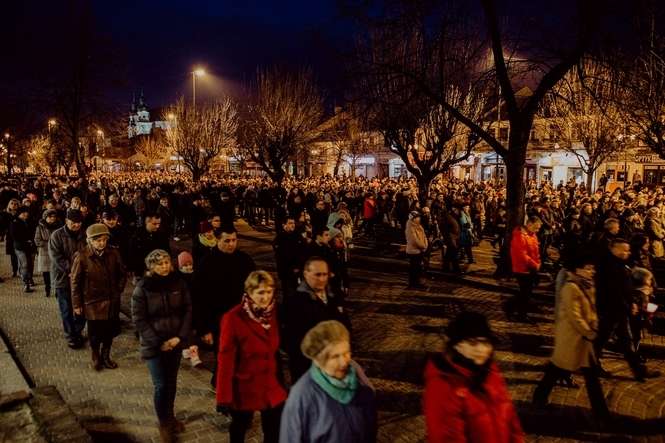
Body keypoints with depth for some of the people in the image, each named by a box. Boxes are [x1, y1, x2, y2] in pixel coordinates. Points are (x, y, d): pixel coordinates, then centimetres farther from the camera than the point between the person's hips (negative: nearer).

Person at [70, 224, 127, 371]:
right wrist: (77, 304, -4)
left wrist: (118, 290, 4)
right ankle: (96, 357, 35)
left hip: (112, 301, 3)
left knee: (110, 330, 12)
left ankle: (105, 356, 35)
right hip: (92, 302, -3)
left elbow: (122, 274, 9)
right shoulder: (82, 257, -13)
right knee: (95, 332, 11)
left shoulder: (114, 253, -5)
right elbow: (75, 282, -6)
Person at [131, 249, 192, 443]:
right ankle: (163, 423, 22)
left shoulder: (178, 283, -5)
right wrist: (158, 342, -14)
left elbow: (187, 311, -1)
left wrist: (180, 337, -11)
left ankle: (170, 416, 38)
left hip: (175, 342, 3)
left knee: (172, 382, 16)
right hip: (154, 345, -3)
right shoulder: (143, 288, -13)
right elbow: (138, 319, -11)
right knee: (161, 386, 0)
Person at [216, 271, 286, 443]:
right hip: (244, 386, -4)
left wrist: (279, 377, 9)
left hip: (270, 384, 4)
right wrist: (224, 396, -15)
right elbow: (226, 359, -17)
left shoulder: (272, 312, -4)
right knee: (240, 427, 19)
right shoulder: (233, 318, -20)